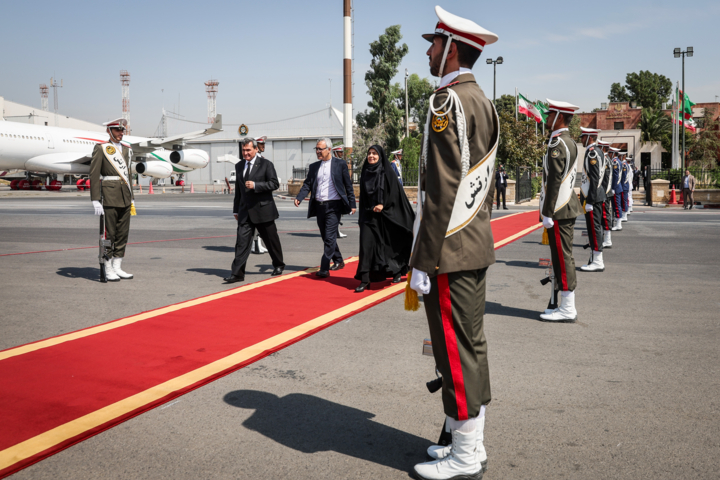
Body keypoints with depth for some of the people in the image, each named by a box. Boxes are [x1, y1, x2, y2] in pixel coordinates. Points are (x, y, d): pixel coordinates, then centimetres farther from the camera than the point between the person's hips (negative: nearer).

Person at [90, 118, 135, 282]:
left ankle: (118, 268, 16)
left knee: (123, 233, 7)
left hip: (124, 197, 6)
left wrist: (131, 197, 17)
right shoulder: (100, 148, -3)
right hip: (109, 196, -6)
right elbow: (94, 175, -8)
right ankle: (108, 270, 5)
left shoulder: (126, 149, 16)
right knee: (109, 233, -2)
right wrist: (95, 200, -15)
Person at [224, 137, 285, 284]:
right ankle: (237, 273, -7)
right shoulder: (239, 166, 13)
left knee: (271, 239, 9)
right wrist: (236, 210, 17)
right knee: (242, 241, -5)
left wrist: (255, 185, -21)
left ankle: (278, 265, 30)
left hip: (263, 209, -4)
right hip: (245, 211, 4)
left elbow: (274, 184, -10)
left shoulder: (266, 164, -4)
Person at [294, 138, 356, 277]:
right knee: (326, 237, 14)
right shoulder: (314, 166, 12)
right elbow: (307, 184, 7)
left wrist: (352, 204, -2)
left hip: (333, 205, -5)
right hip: (319, 206, 6)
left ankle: (324, 269, -10)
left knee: (329, 237, -11)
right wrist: (299, 198, -10)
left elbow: (348, 186, 2)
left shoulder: (340, 164, 0)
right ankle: (338, 261, 32)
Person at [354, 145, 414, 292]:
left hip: (385, 214, -3)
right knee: (366, 244, -7)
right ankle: (364, 279, -8)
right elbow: (363, 196, 14)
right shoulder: (365, 173, 9)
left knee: (390, 244, 9)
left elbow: (395, 192, -7)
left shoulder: (387, 172, -3)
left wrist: (383, 205, -16)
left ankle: (397, 272, 32)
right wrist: (362, 216, 9)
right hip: (368, 215, 3)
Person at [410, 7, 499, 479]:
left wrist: (423, 259, -18)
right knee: (472, 344, 15)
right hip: (478, 248, 10)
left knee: (456, 351, -1)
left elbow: (441, 189, -21)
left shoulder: (448, 102, -15)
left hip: (450, 252, -10)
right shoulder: (484, 102, 16)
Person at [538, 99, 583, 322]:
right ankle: (567, 307, 19)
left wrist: (547, 213, -19)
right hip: (568, 207, 10)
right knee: (565, 257, 13)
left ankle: (567, 310, 1)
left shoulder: (557, 144, -16)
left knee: (562, 258, -5)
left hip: (559, 210, -10)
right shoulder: (570, 142, 16)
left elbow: (554, 181, -20)